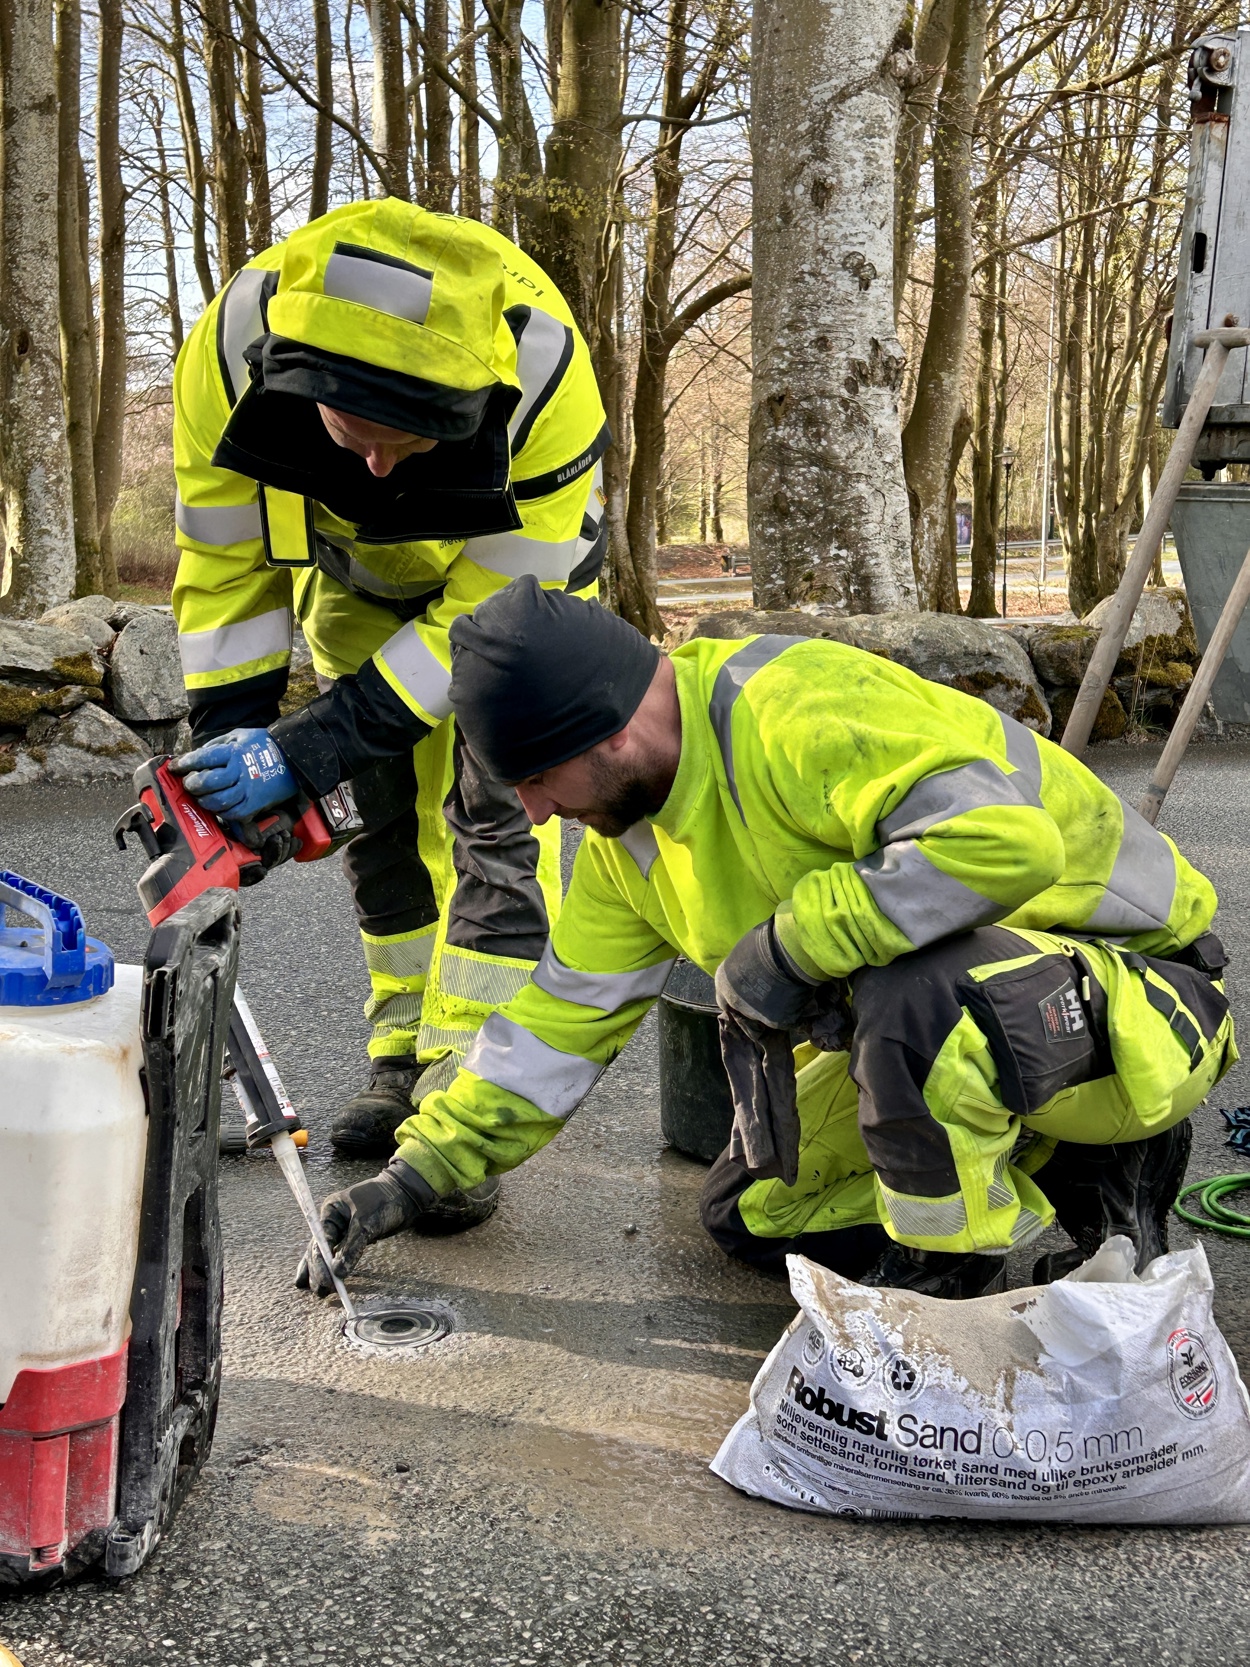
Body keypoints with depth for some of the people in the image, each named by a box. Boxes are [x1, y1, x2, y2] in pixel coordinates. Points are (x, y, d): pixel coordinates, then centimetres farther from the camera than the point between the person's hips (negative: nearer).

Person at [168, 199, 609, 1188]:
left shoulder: (543, 379, -41)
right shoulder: (235, 346, -33)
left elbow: (488, 610, -32)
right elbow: (227, 561, -18)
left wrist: (311, 750, -35)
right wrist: (230, 735, -22)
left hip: (514, 576, -3)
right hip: (362, 584, 3)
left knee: (497, 819, -13)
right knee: (388, 818, 6)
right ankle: (405, 1059, 19)